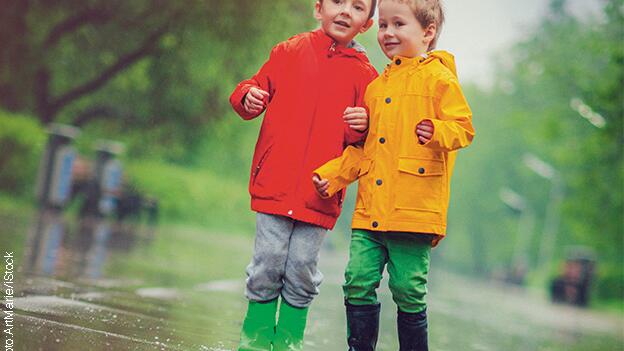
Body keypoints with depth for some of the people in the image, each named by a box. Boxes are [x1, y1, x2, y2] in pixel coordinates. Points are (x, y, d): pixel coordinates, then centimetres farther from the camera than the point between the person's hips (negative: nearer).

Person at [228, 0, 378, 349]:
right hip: (275, 185, 0)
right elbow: (258, 86, 13)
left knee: (301, 272, 4)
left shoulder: (365, 75, 6)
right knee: (267, 266, 3)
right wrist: (249, 97, -9)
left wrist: (362, 127, -15)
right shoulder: (289, 51, 6)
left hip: (320, 193, 0)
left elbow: (361, 143, 7)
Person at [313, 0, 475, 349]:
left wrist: (438, 132, -27)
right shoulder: (377, 87, 19)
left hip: (414, 210, -6)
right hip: (370, 211, 6)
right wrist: (333, 174, 12)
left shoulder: (438, 78, -1)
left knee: (409, 291, 0)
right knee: (358, 283, 3)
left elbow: (463, 126, -7)